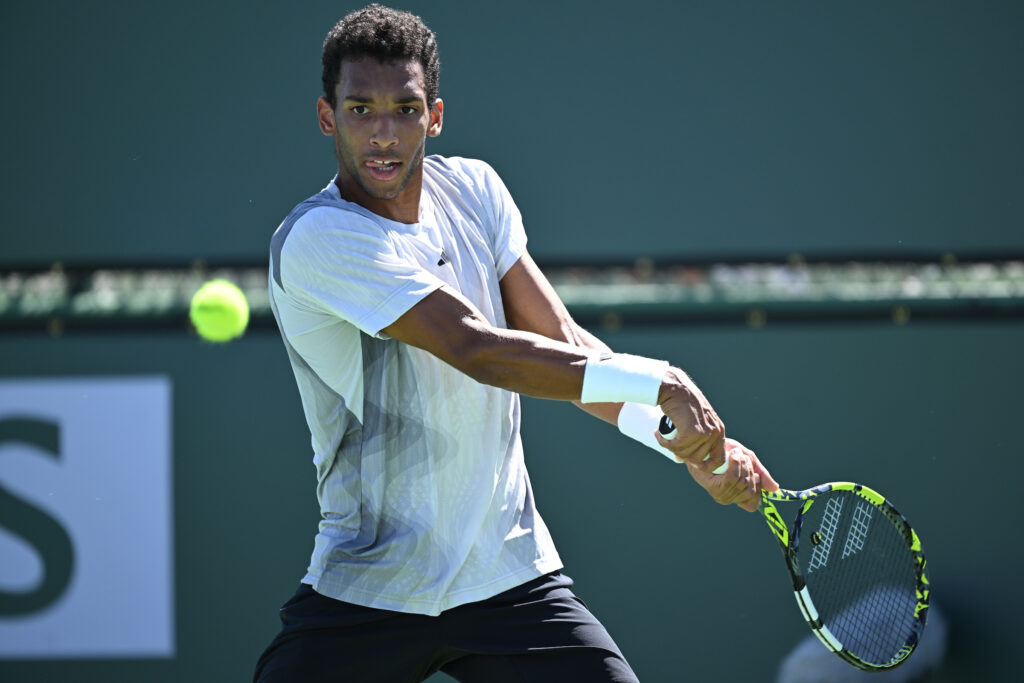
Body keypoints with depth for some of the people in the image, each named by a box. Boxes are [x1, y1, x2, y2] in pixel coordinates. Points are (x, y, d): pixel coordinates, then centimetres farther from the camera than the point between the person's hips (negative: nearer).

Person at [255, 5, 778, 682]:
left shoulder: (472, 189, 4)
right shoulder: (316, 238, -17)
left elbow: (564, 347, 2)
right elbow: (476, 349, -25)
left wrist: (699, 450, -11)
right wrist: (659, 380, -26)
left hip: (512, 578, 4)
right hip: (363, 594, -4)